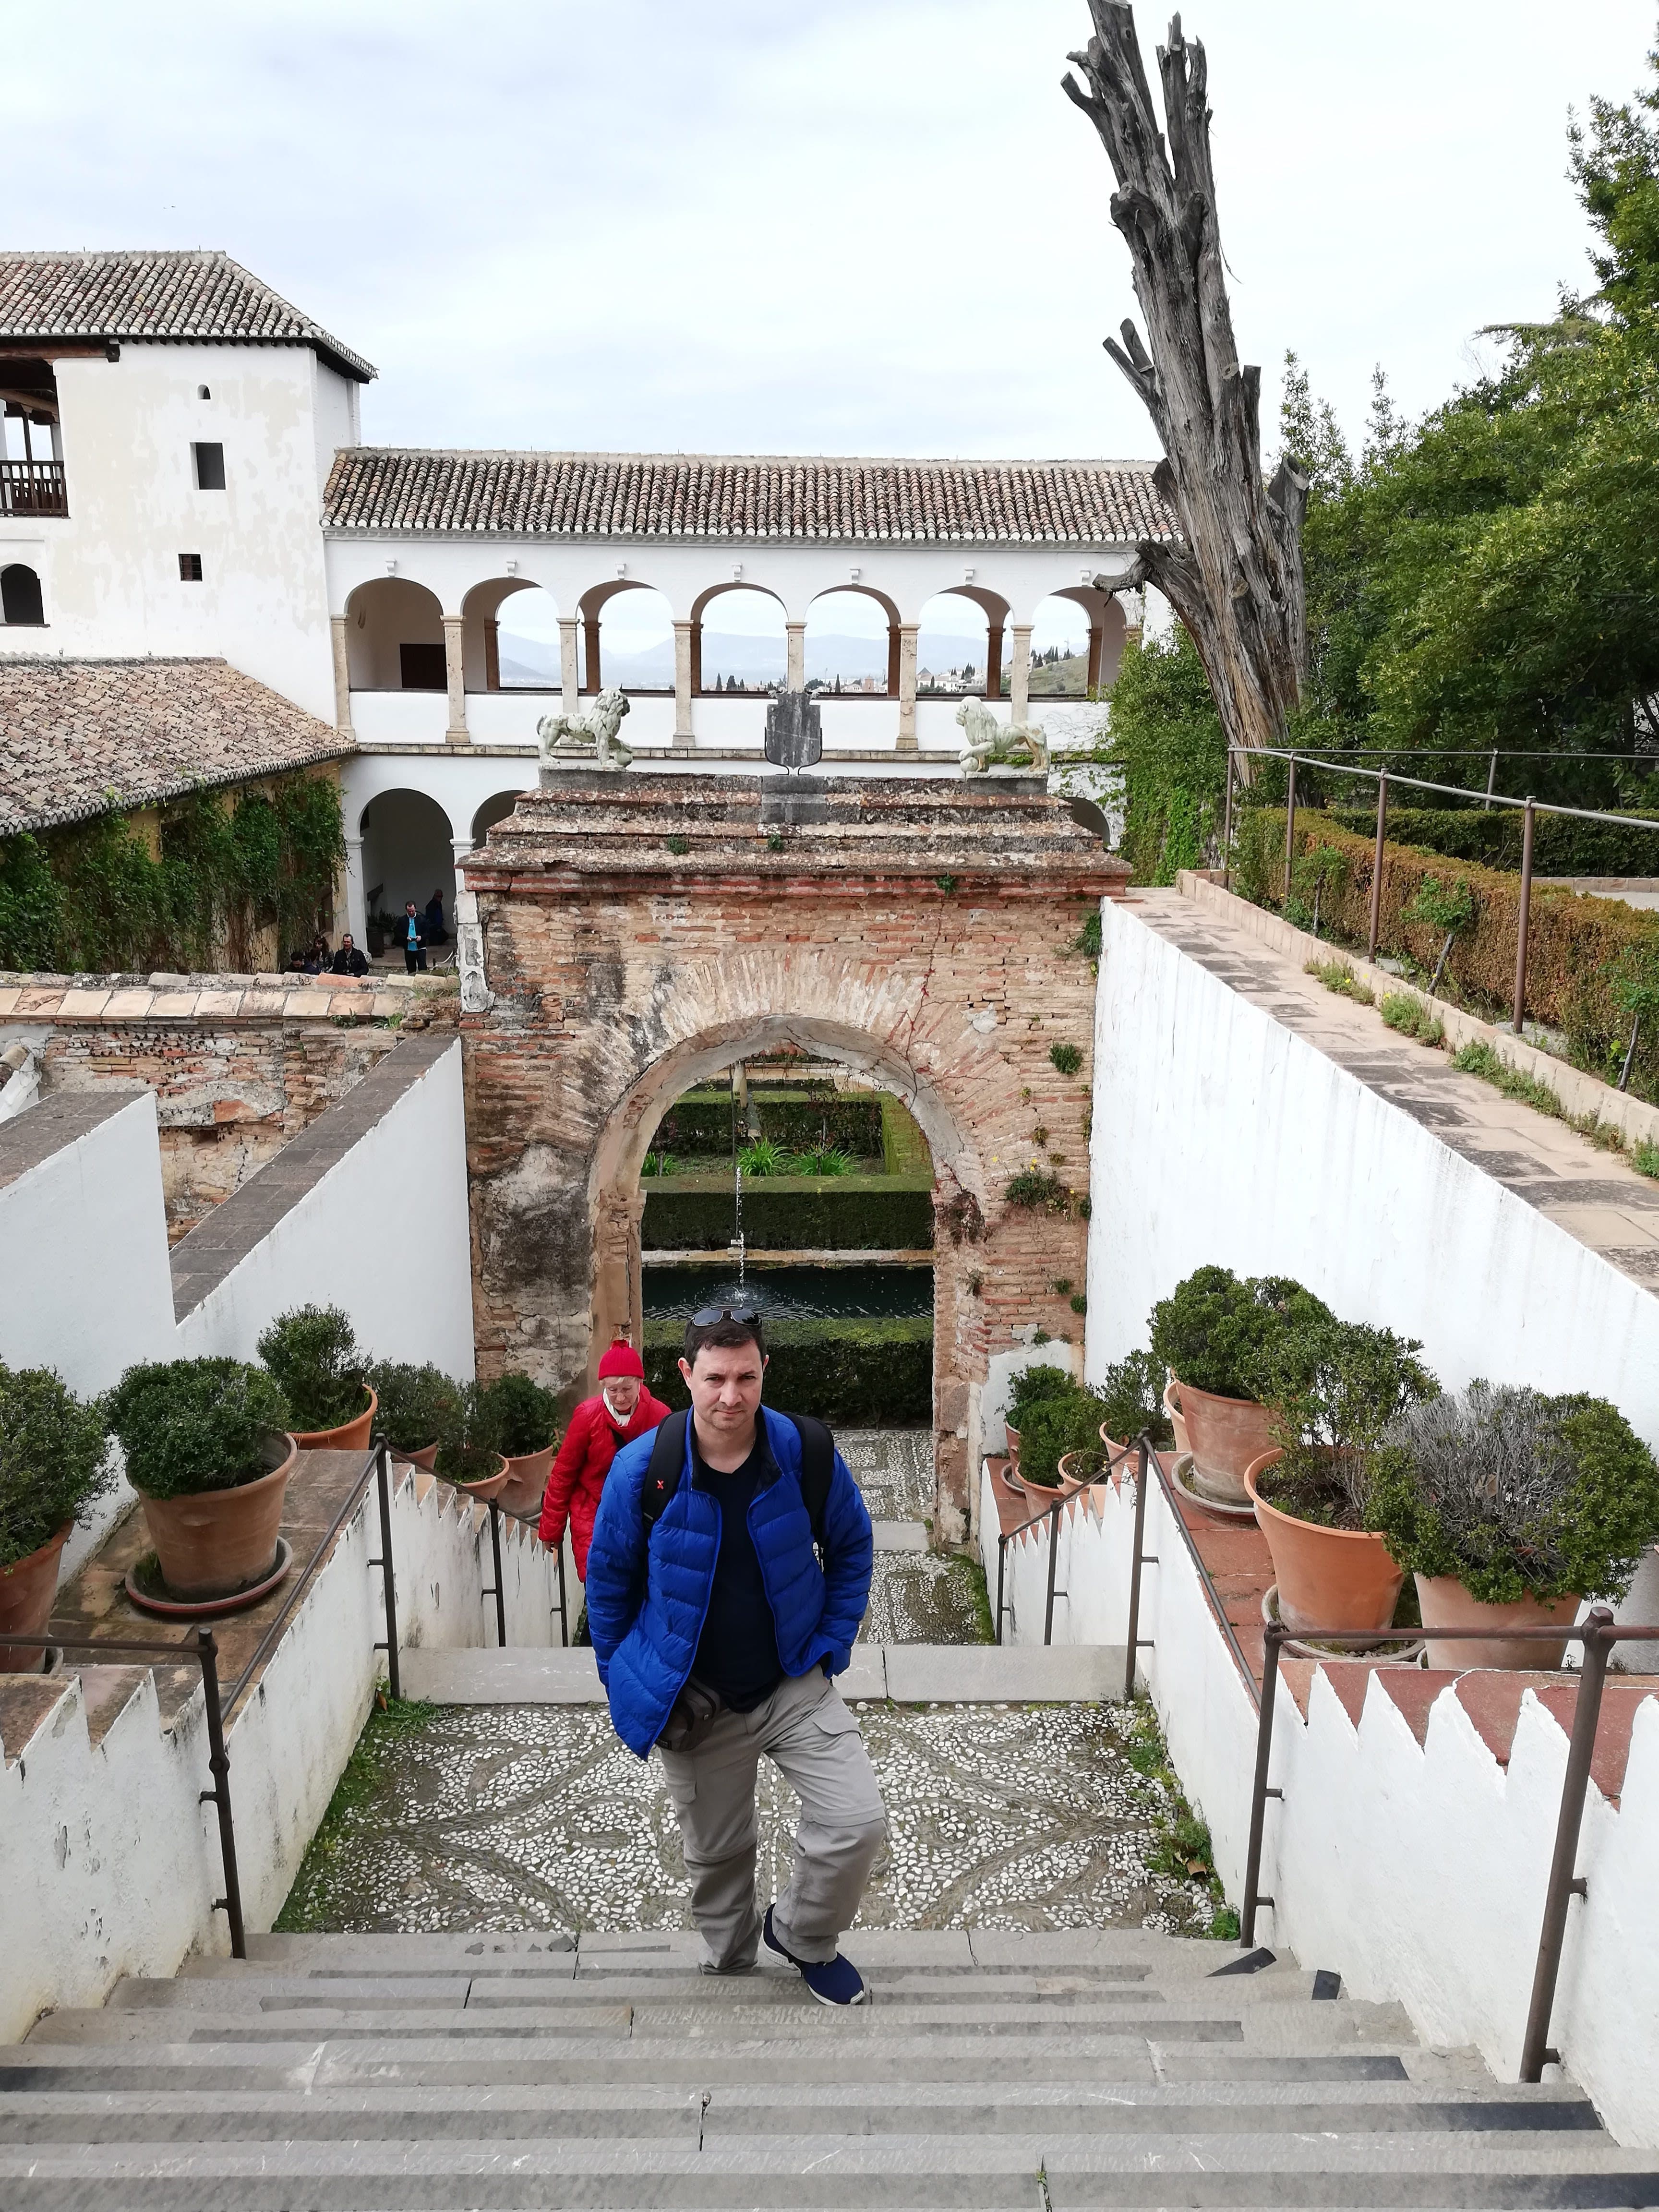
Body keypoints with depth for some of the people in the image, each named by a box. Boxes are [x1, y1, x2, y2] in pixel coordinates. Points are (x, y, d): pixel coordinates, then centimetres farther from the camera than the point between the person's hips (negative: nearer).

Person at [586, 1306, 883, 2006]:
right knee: (715, 1854, 16)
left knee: (858, 1823, -12)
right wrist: (624, 1687, 3)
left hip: (794, 1685, 0)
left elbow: (851, 1548, 2)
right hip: (692, 1703, 0)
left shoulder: (808, 1452, -16)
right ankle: (727, 1963, 47)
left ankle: (802, 1936, 19)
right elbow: (609, 1581, -1)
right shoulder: (641, 1469, -17)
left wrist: (831, 1647, -2)